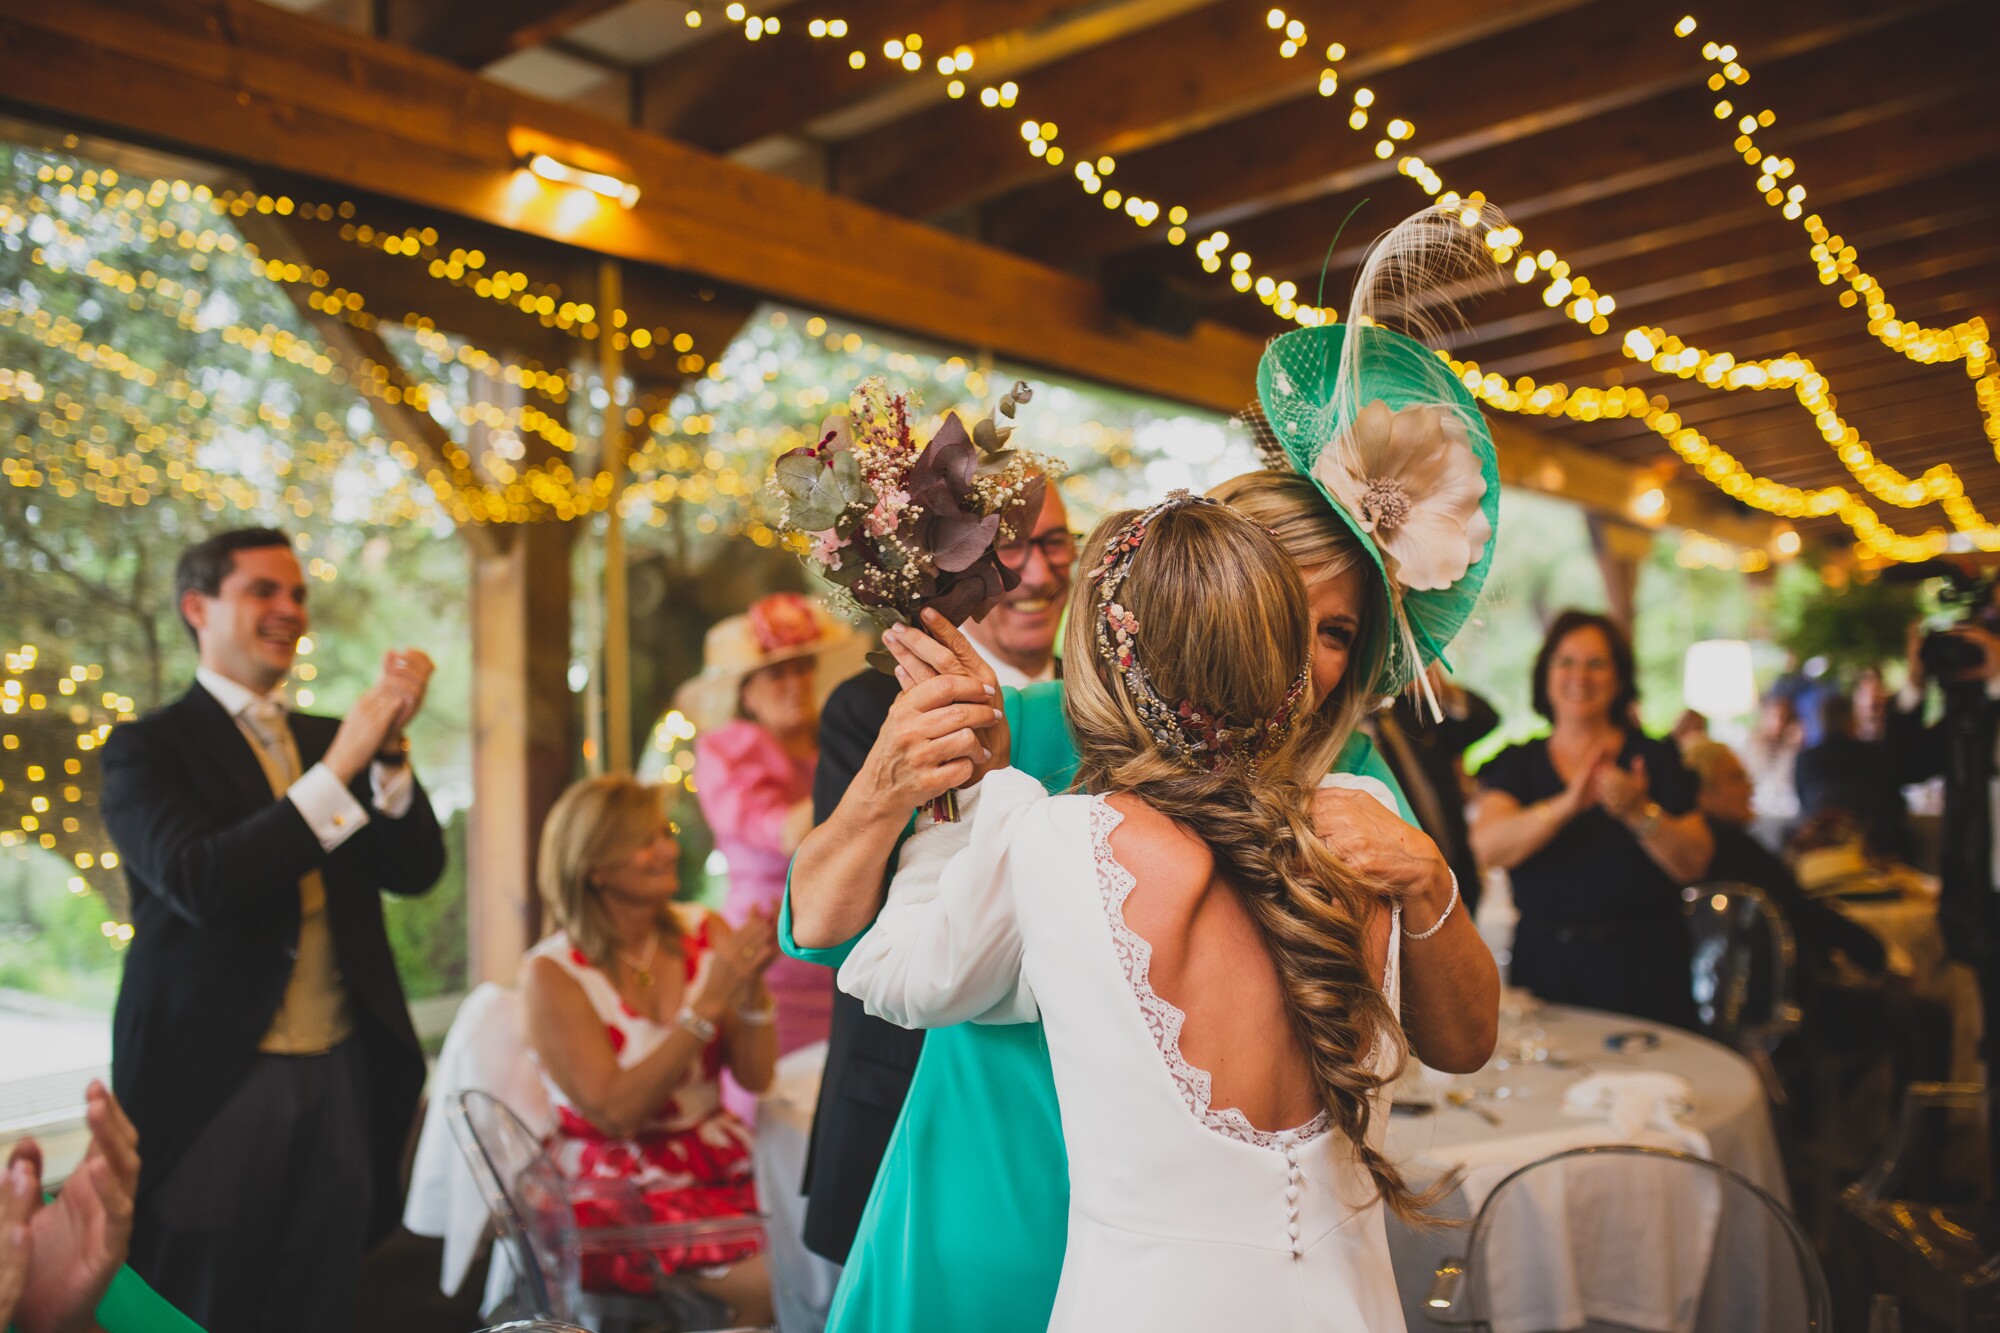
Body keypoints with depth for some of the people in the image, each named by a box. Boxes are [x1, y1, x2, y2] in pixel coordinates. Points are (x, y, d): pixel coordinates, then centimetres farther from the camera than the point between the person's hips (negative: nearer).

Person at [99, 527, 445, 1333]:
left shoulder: (330, 739, 11)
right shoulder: (148, 747, -4)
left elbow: (417, 869, 1)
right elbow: (199, 882, -20)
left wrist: (388, 751, -14)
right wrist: (338, 768, -23)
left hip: (343, 1076, 5)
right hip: (216, 1079, -4)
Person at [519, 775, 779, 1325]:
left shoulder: (706, 932, 4)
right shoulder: (552, 973, -6)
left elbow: (755, 1077, 2)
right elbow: (616, 1112, -14)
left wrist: (752, 987, -16)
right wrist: (709, 1002, -19)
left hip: (723, 1169, 4)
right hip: (621, 1193, -4)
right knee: (771, 1279, -26)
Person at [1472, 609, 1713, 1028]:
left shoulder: (1653, 758, 5)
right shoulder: (1517, 763, 6)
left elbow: (1694, 864, -3)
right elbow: (1489, 847, -11)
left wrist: (1640, 812, -19)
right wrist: (1566, 805, -24)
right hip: (1544, 959, 1)